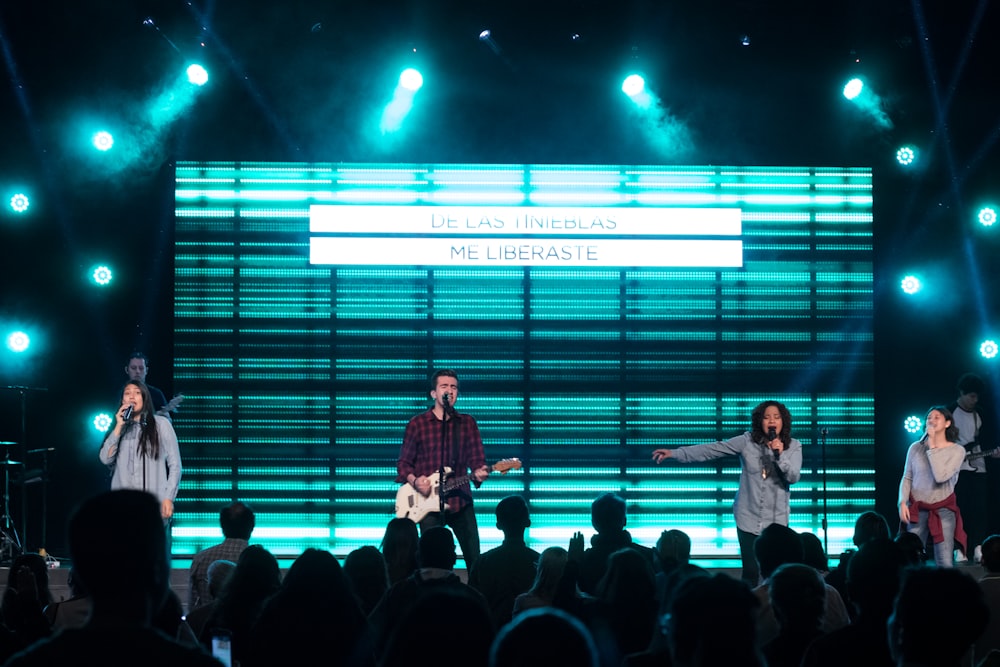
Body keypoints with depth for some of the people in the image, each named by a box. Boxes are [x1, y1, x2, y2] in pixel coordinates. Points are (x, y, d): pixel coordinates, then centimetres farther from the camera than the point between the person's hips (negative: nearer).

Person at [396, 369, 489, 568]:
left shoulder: (467, 423, 8)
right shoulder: (417, 424, 3)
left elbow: (477, 459, 7)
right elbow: (403, 463, 7)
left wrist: (478, 472, -16)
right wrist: (415, 481, -12)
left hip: (460, 502, 2)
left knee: (474, 558, -1)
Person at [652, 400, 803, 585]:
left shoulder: (794, 446, 0)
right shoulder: (747, 441, -3)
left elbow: (793, 477, -7)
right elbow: (713, 449, -7)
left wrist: (780, 455, -23)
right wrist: (676, 453, -13)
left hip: (777, 520, 0)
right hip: (749, 518, 0)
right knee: (750, 573, 1)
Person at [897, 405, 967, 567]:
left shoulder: (957, 450, -3)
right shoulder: (915, 448, 4)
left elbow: (941, 476, -16)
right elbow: (907, 478, 7)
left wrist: (932, 447, -13)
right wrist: (902, 502, -8)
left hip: (943, 510, -2)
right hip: (917, 509, 2)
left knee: (945, 563, -9)